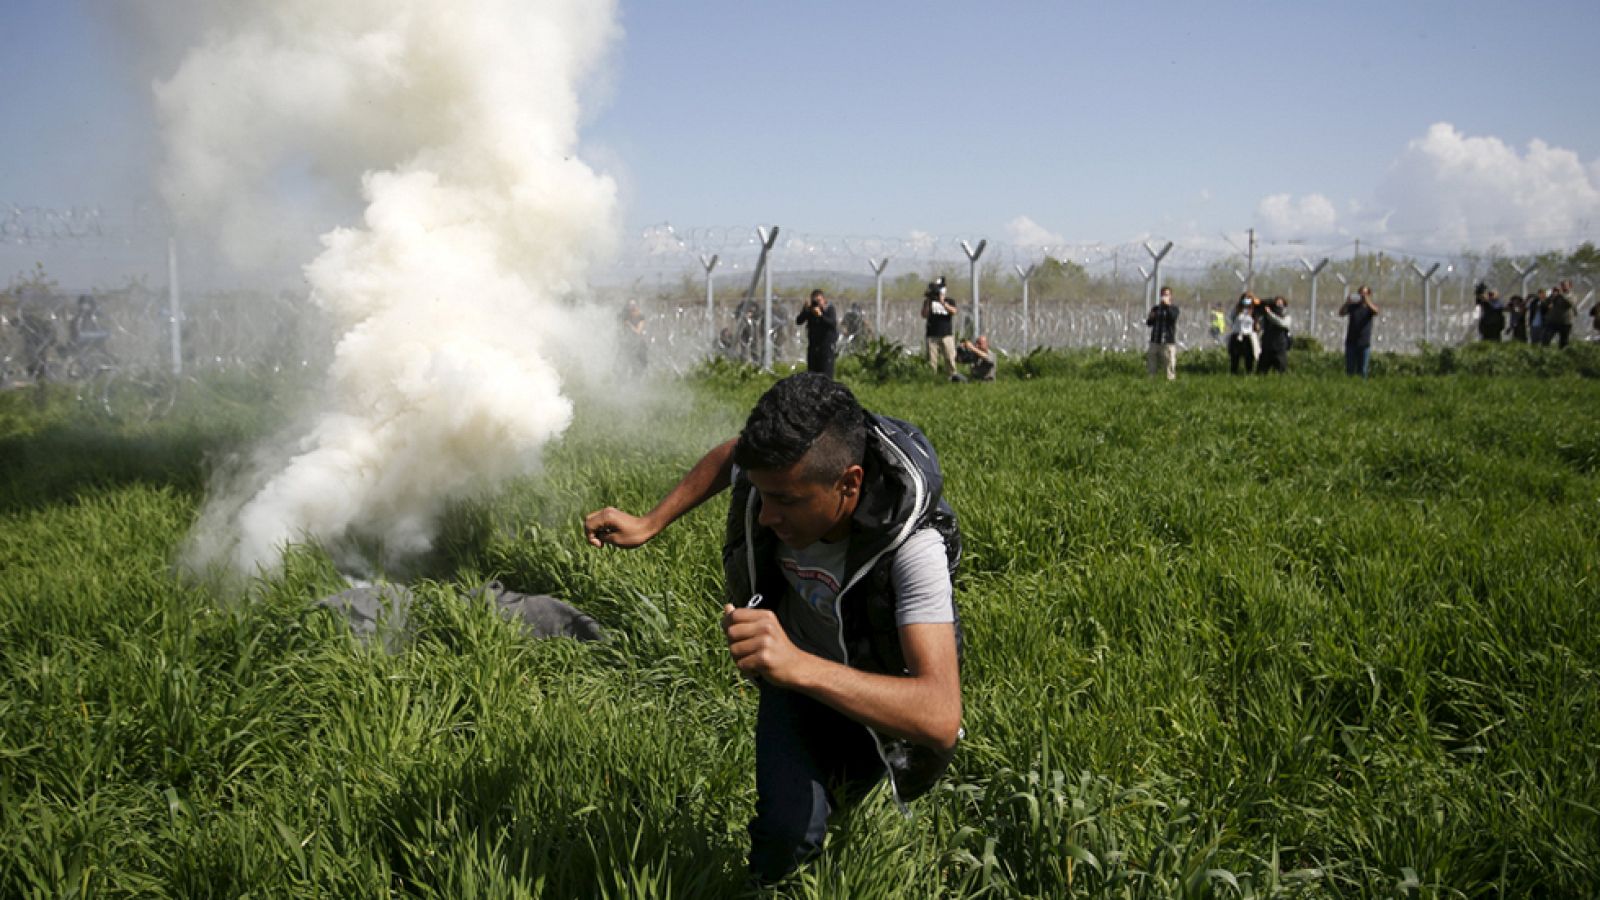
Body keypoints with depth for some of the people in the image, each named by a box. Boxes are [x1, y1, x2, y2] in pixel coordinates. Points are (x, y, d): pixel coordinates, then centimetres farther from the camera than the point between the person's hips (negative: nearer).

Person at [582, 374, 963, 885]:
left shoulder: (912, 544, -41)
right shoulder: (774, 470, -27)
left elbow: (941, 717, -52)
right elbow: (726, 456, 2)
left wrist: (798, 666, -64)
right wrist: (647, 525, -7)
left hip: (873, 690, -2)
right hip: (793, 662, 2)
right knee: (790, 828, -15)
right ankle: (768, 883, 19)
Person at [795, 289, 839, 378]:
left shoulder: (830, 309, -4)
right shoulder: (809, 309, 6)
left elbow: (833, 324, -20)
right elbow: (798, 321, -3)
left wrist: (821, 315, -31)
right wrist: (806, 310, -17)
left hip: (827, 345, -4)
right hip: (813, 345, 4)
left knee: (826, 374, -11)